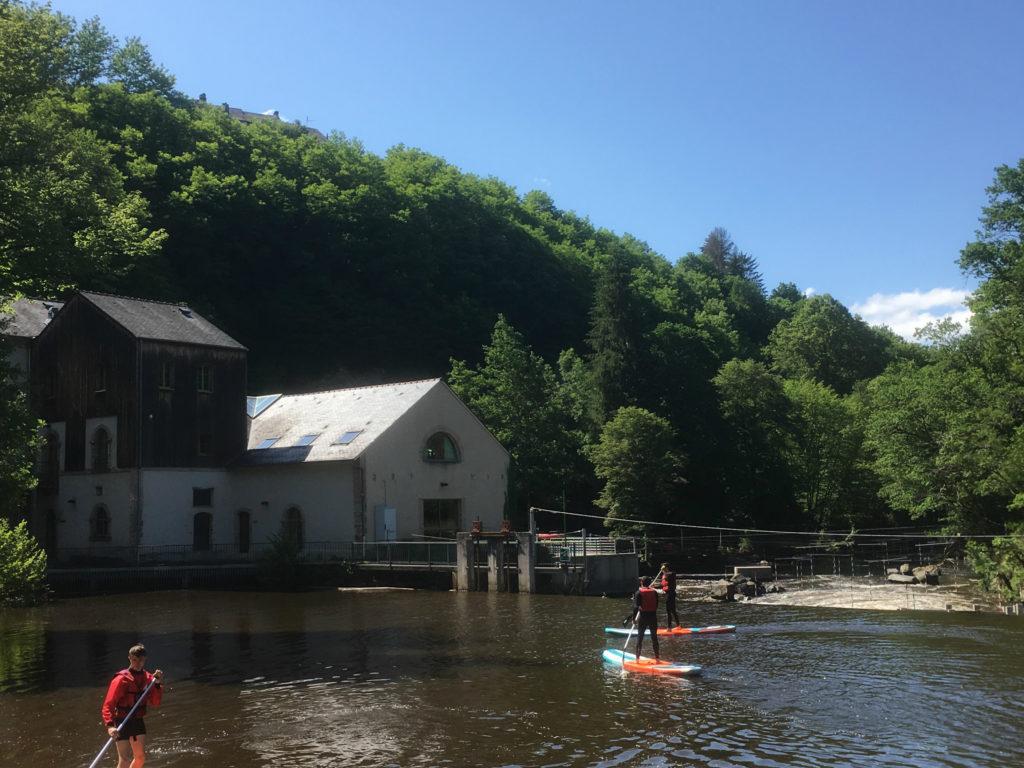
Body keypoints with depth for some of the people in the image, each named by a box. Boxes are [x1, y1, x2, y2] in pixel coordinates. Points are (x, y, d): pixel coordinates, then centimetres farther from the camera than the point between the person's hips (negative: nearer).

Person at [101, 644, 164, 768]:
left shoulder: (147, 678, 2)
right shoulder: (121, 679, -17)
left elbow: (155, 703, 1)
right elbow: (108, 705, -23)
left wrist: (158, 684, -13)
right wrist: (110, 725, -37)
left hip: (138, 721, 7)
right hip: (122, 722, -7)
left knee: (140, 757, 18)